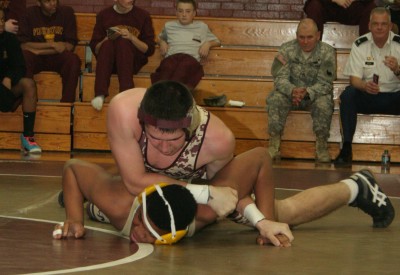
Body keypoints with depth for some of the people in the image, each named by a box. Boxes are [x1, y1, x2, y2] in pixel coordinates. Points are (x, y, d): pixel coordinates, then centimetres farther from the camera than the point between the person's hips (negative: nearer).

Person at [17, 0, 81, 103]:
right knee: (23, 58, -33)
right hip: (36, 59, 0)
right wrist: (52, 45, -16)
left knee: (73, 59, -31)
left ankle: (67, 103, -28)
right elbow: (23, 45, -9)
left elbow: (69, 46, -8)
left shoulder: (67, 12, -4)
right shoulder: (30, 13, -4)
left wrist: (40, 51, -15)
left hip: (58, 58, 0)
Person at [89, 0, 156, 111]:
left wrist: (131, 37, -14)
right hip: (108, 61, 1)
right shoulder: (104, 15, 7)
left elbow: (150, 49, 2)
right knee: (108, 44, -31)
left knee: (123, 42, -31)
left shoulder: (143, 15, 5)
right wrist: (108, 38, -14)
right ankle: (100, 94, -44)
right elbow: (94, 49, 6)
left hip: (134, 61, -1)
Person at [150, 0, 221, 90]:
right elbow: (160, 37, 50)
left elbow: (217, 42, 33)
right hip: (171, 57, 2)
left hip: (191, 58, -2)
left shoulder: (202, 26, 29)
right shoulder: (169, 25, 34)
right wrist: (162, 42, 25)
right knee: (167, 68, -40)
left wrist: (208, 44, 10)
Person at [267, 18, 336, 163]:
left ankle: (321, 146, -17)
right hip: (291, 93, 1)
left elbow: (325, 83, -15)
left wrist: (307, 92, -36)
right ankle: (274, 145, -24)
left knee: (324, 104, -34)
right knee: (275, 99, -29)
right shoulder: (286, 49, -6)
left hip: (315, 95, -1)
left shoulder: (327, 52, -11)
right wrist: (292, 91, -35)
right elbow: (280, 78, -12)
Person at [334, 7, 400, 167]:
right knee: (348, 95, -30)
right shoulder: (360, 45, -3)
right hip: (367, 98, 0)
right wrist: (365, 86, -32)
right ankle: (346, 149, -32)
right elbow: (354, 79, -7)